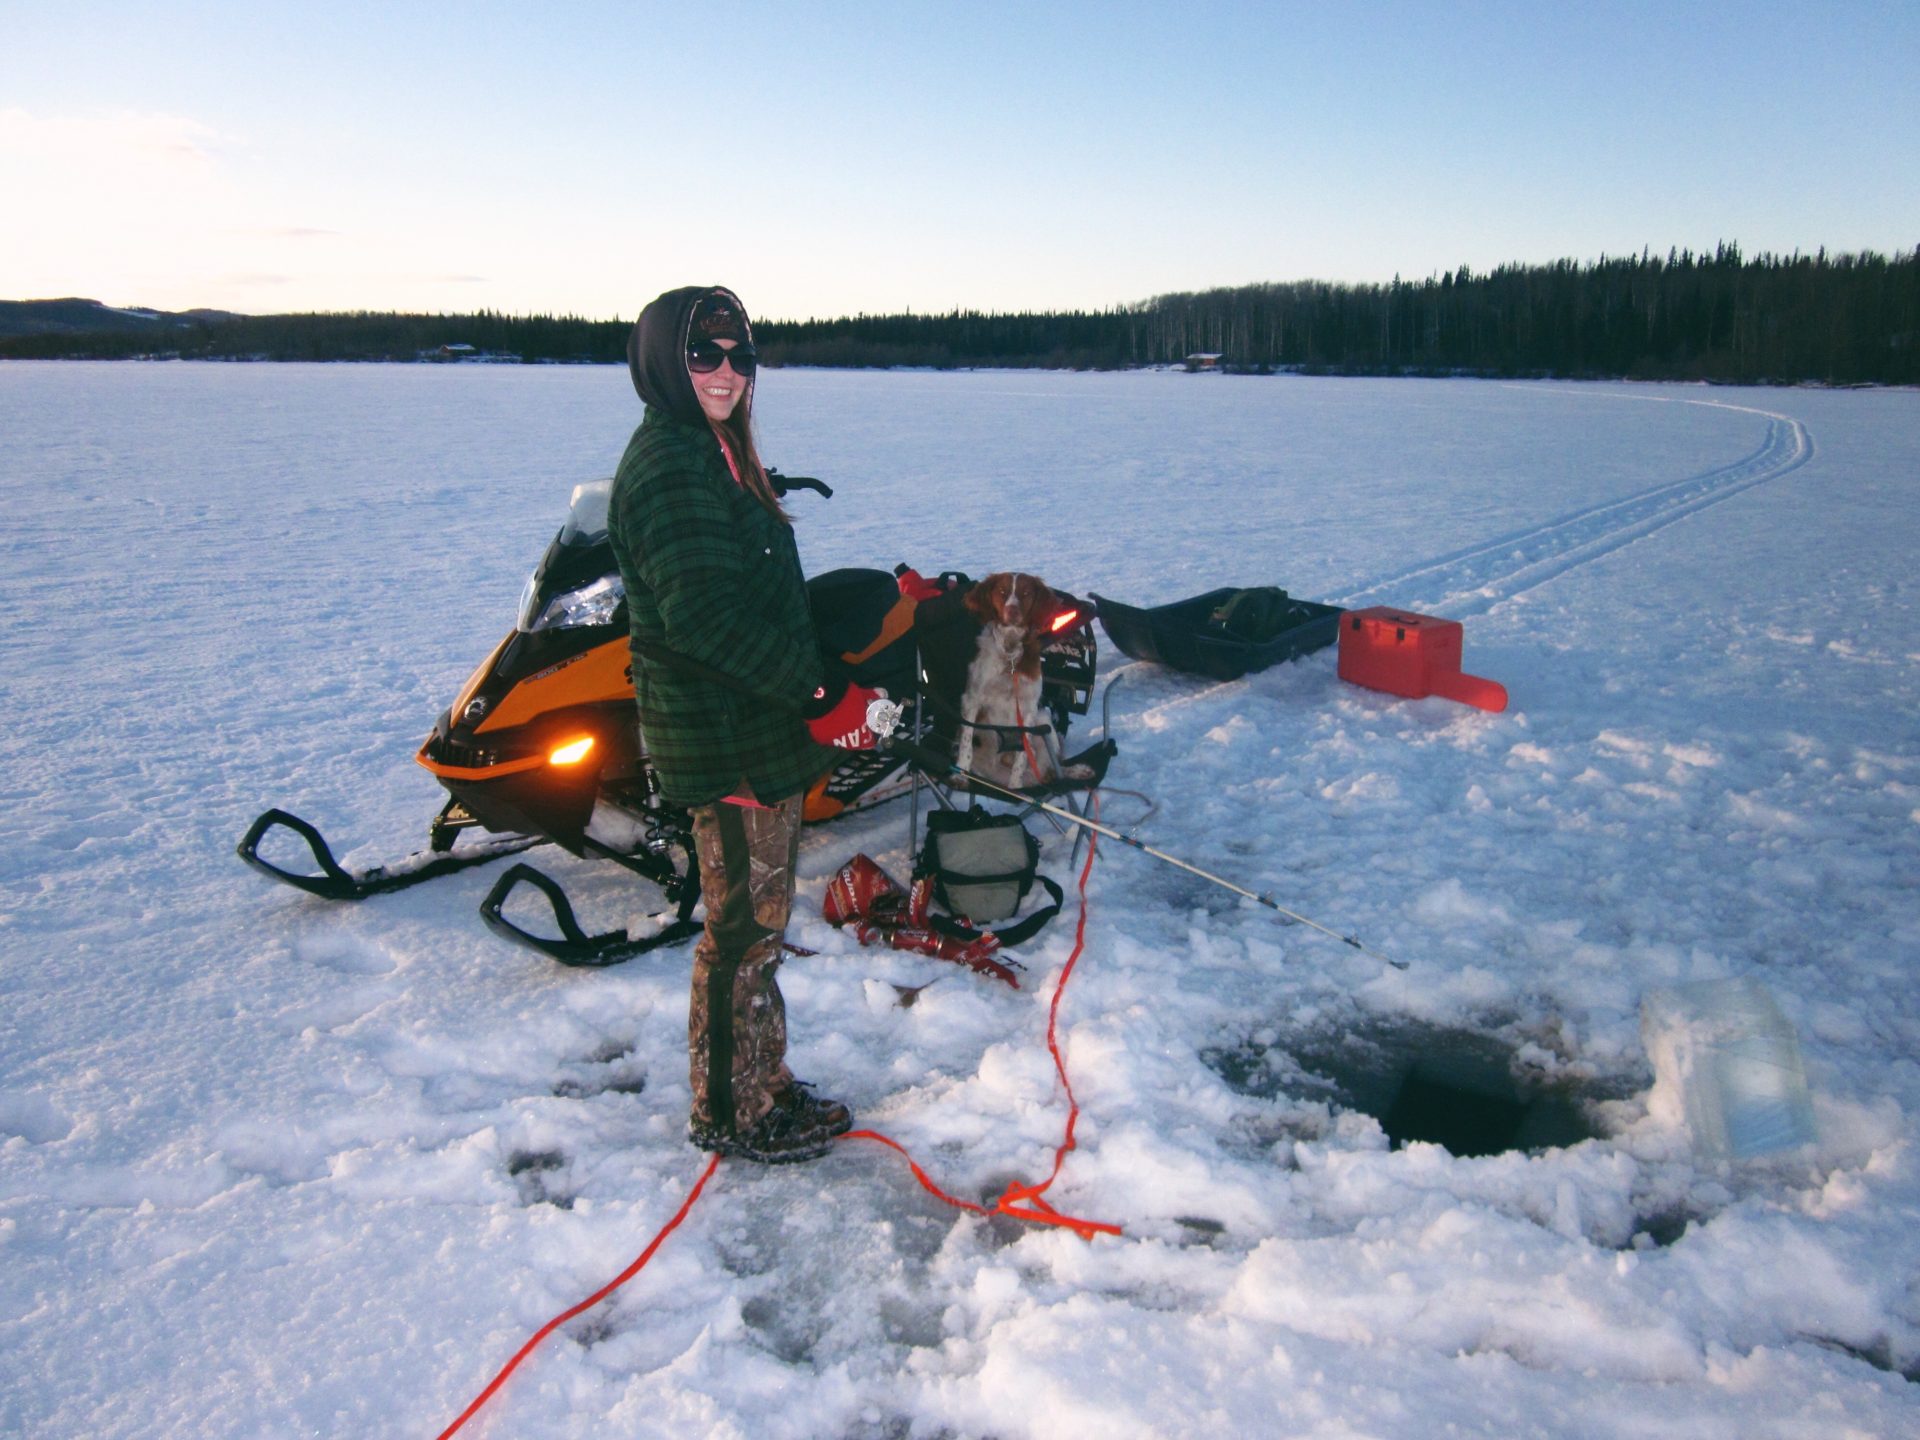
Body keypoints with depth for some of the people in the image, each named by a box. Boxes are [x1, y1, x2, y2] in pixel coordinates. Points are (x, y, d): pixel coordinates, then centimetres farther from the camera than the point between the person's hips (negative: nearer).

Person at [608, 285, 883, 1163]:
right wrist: (818, 694, -22)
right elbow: (705, 614, -26)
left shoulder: (714, 455, 16)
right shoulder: (669, 466, -16)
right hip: (725, 743, -10)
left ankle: (764, 1088, 32)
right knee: (745, 926, 1)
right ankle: (732, 1113, 18)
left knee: (757, 922, 18)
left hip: (759, 733, 10)